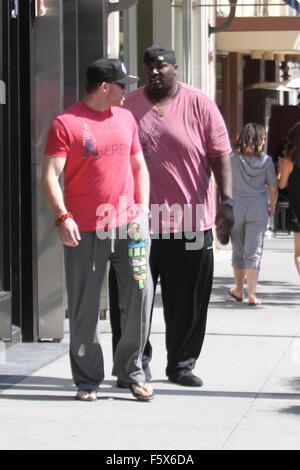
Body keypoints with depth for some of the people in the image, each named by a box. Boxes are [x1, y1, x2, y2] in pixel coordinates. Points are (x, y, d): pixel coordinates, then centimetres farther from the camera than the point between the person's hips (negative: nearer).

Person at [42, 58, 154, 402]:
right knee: (84, 308, 2)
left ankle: (131, 371, 14)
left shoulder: (126, 118, 13)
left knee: (140, 295, -2)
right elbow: (50, 175, -10)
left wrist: (142, 209, 9)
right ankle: (87, 380, 14)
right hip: (84, 230, -4)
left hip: (128, 225, 4)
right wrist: (63, 216, -22)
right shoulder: (66, 123, -5)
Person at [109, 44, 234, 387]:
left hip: (191, 222, -1)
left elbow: (220, 156, 0)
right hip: (137, 221, 1)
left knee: (188, 301, 6)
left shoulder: (199, 105, 1)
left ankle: (182, 365, 20)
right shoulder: (128, 106, 6)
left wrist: (226, 200, -9)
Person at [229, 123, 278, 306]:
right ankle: (252, 295, -6)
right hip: (258, 210, -1)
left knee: (238, 251, 16)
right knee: (254, 253, 1)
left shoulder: (233, 158, -4)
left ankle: (239, 290, 28)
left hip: (235, 209, 1)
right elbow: (273, 188, 1)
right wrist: (272, 206, 17)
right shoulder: (266, 160, -4)